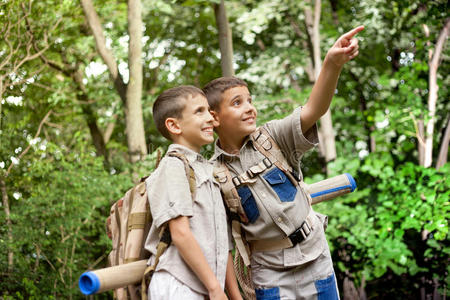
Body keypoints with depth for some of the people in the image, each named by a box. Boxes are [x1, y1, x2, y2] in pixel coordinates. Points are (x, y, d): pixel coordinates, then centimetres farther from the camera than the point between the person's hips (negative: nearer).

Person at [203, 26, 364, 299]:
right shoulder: (213, 173, -7)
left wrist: (333, 64, -39)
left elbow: (314, 110, -24)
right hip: (270, 270, -1)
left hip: (315, 255, 1)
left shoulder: (274, 137, -6)